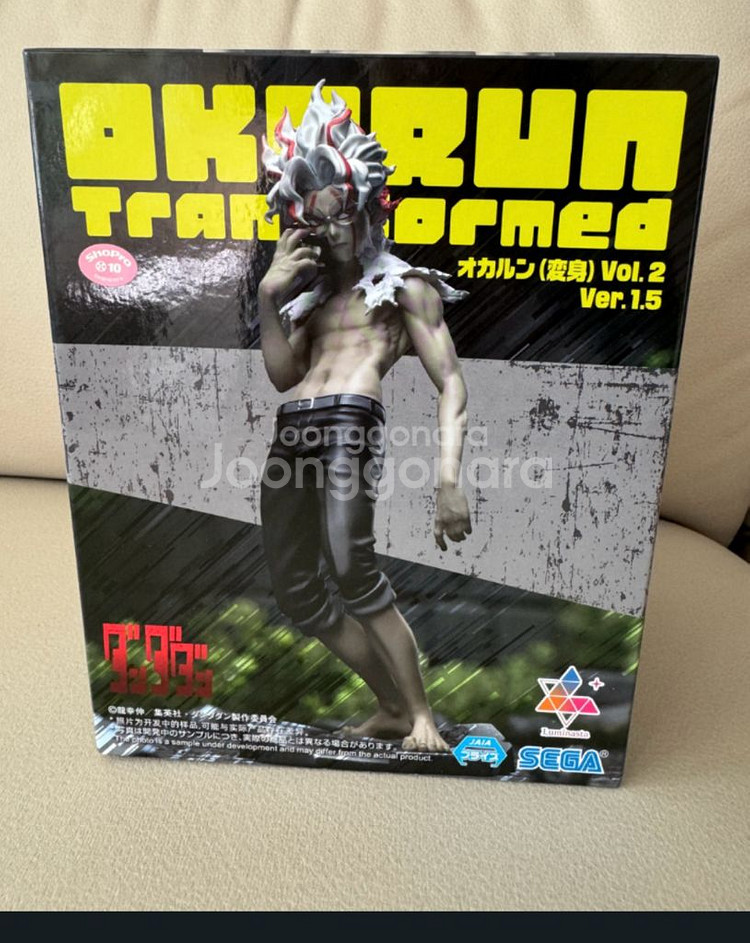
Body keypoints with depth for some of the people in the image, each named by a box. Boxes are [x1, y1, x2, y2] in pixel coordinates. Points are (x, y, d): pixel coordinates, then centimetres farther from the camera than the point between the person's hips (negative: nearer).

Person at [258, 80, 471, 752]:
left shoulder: (406, 285, 10)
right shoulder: (314, 294, 27)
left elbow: (451, 384, -1)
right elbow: (282, 374, 17)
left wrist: (450, 481, -14)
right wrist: (269, 297, 9)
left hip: (353, 421, -7)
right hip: (293, 431, 7)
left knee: (351, 567, -25)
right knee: (298, 592, 6)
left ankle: (421, 716, -6)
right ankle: (392, 709, 19)